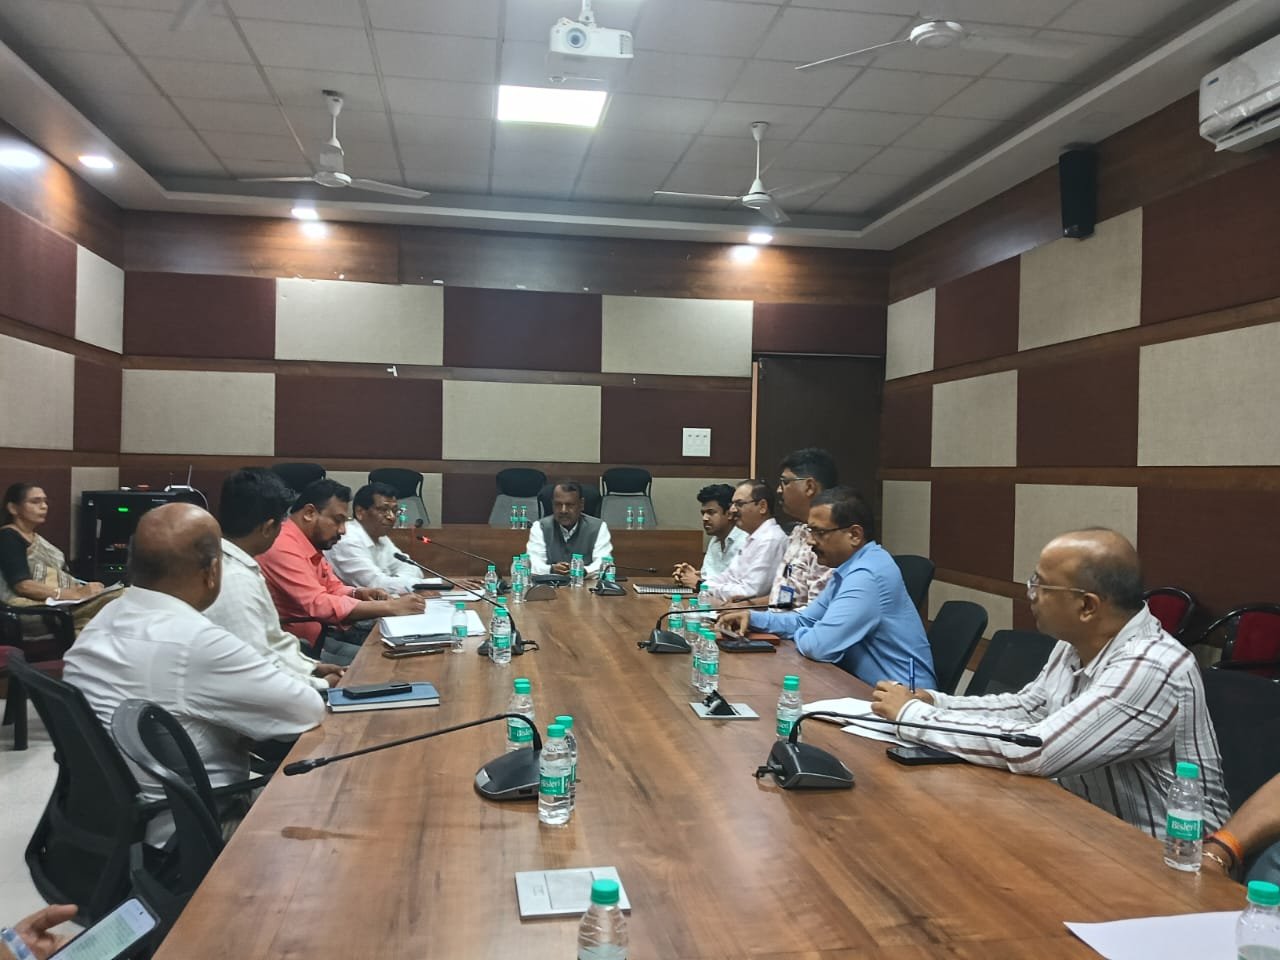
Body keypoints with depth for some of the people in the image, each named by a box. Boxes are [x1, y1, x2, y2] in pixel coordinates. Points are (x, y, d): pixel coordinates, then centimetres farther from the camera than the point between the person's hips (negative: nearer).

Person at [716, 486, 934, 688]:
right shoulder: (851, 568, 10)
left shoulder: (867, 575, -22)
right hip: (866, 685, 8)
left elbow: (819, 645, -26)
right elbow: (806, 620, 19)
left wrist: (798, 635, -4)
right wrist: (753, 617, 6)